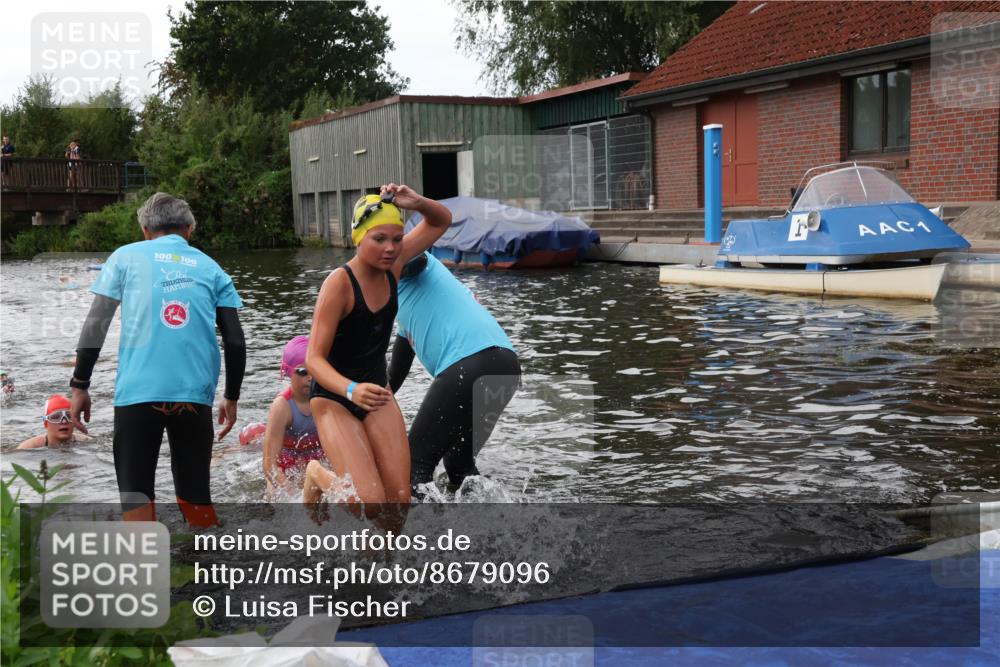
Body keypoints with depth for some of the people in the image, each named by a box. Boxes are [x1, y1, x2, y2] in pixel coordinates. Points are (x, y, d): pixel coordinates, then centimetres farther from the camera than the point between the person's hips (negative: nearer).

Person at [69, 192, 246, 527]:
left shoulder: (127, 256, 10)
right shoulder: (210, 267, 14)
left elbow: (95, 325, 1)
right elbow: (235, 342, 7)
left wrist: (79, 385, 7)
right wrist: (231, 398, 18)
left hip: (138, 392, -2)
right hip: (195, 395, 2)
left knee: (136, 497, 6)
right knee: (195, 495, 15)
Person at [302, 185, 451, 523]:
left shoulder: (392, 266, -5)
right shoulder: (339, 283, -23)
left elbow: (442, 221, 8)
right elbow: (314, 358, -25)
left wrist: (416, 202, -16)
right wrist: (351, 390, -44)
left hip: (376, 392, 6)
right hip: (334, 398, -6)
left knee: (399, 502, -2)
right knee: (370, 504, -17)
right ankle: (318, 475, 14)